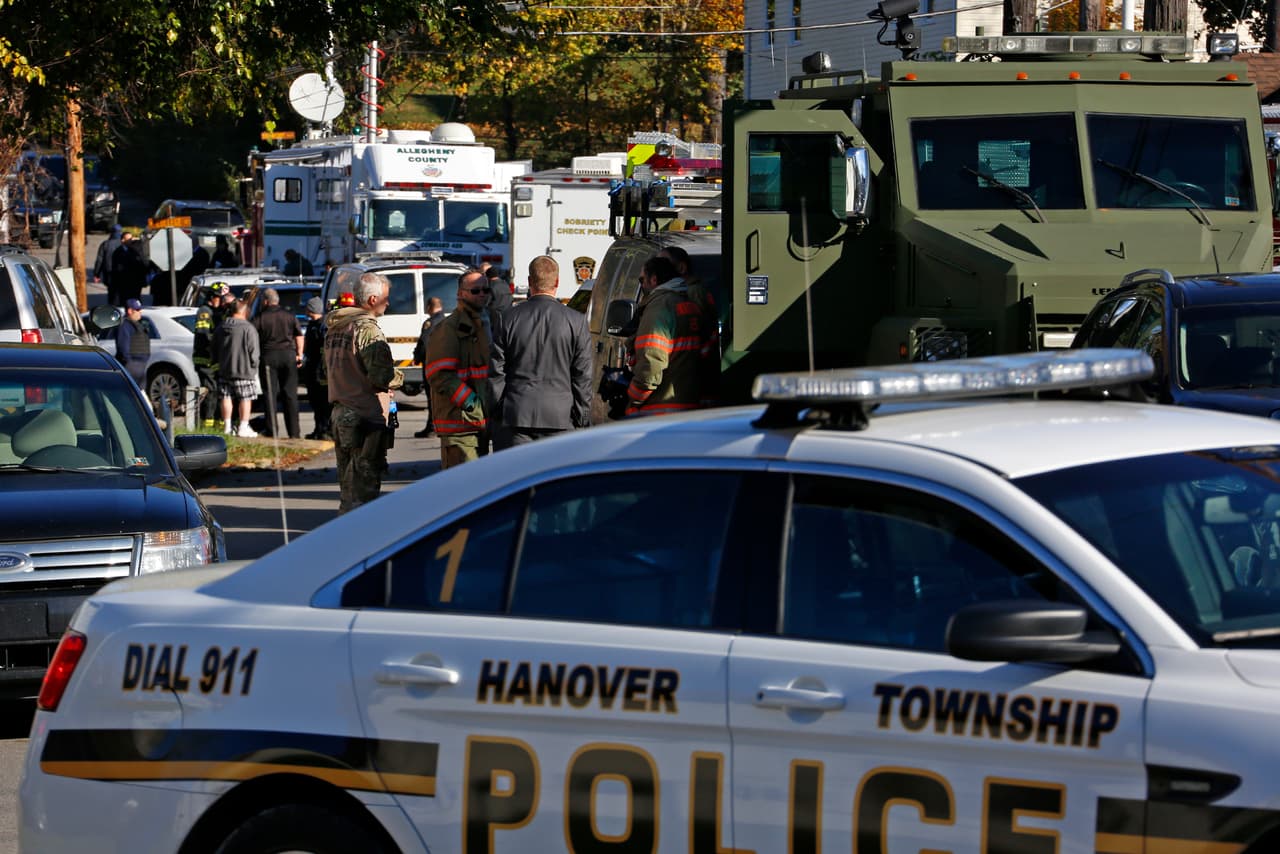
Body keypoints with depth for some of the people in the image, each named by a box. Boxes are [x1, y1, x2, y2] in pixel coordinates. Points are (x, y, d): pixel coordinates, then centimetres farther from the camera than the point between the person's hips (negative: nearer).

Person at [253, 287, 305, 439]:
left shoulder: (260, 318, -3)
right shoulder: (290, 316, 5)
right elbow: (299, 336, 7)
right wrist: (299, 355, 13)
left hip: (269, 356, -2)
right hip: (288, 355, 2)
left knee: (270, 394, 4)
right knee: (290, 394, 6)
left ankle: (271, 429, 3)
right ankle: (294, 431, 5)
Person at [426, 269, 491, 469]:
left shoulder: (484, 326, 19)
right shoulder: (448, 329, -11)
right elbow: (440, 376, -19)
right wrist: (471, 403, -22)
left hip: (481, 422, 9)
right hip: (459, 421, -9)